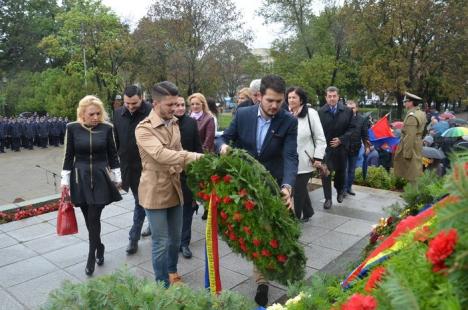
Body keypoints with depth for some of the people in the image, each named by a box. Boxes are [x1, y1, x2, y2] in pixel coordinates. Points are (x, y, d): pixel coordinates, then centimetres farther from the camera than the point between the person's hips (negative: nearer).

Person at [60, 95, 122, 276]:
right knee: (88, 218, 9)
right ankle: (99, 247, 32)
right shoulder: (72, 128, -4)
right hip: (80, 179, 1)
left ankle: (91, 257, 11)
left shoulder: (107, 128, -4)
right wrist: (65, 179, 2)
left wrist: (117, 177, 6)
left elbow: (113, 155, 3)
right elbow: (69, 156, 3)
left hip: (100, 178, -1)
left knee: (94, 218, -3)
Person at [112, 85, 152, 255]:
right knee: (140, 199, 17)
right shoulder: (118, 114, 2)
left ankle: (134, 238, 19)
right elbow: (115, 141, 9)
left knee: (141, 201, 3)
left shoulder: (151, 112, -14)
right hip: (127, 165, 5)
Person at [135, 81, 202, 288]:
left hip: (175, 189, 7)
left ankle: (172, 273, 42)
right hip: (155, 192, -6)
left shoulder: (174, 123, 7)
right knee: (161, 243, 4)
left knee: (175, 238, 19)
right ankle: (163, 285, 23)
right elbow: (161, 154, -33)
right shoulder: (144, 129, -17)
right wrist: (196, 157, -40)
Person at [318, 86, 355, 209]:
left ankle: (340, 191, 42)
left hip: (341, 147, 2)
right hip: (325, 147, -2)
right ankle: (328, 198, 5)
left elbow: (351, 128, 0)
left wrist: (341, 140, -12)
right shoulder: (320, 112, -8)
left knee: (340, 171, 17)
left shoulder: (347, 111, -2)